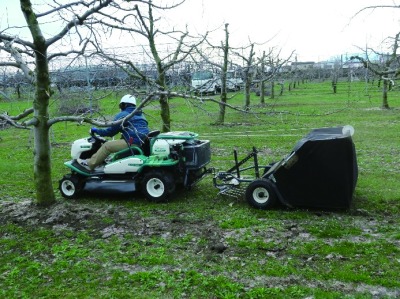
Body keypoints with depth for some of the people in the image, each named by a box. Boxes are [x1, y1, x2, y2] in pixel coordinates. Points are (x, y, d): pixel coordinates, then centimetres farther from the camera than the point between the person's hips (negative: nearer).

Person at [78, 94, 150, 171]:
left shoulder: (122, 115, -1)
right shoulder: (140, 115, 23)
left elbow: (111, 131, 0)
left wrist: (97, 130, 14)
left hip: (133, 143, -9)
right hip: (143, 143, 9)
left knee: (107, 146, -2)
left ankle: (89, 164, 5)